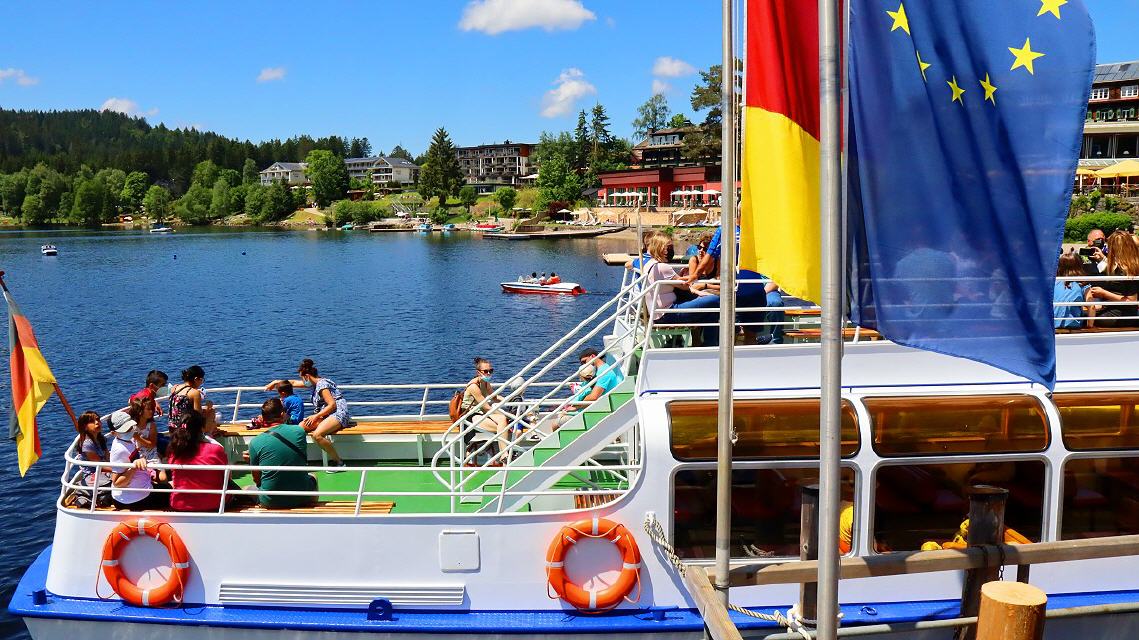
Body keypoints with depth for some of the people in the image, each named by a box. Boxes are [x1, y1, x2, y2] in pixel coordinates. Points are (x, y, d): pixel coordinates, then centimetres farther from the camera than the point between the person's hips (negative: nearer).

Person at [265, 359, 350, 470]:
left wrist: (316, 416, -18)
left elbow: (332, 405, -20)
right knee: (301, 427, -4)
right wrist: (276, 382, 33)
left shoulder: (322, 385, -14)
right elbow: (294, 383, 30)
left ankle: (338, 462, -20)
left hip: (338, 413, -10)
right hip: (326, 414, 10)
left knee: (316, 435, -32)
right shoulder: (315, 382, 16)